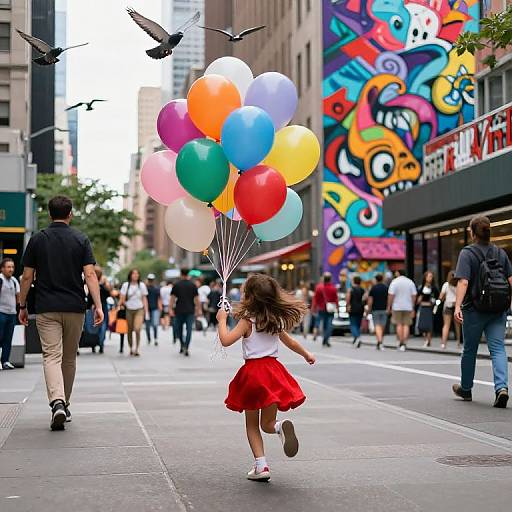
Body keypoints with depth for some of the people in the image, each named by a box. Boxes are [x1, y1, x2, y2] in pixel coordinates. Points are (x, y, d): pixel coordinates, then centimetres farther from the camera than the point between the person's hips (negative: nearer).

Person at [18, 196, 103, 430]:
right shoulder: (81, 240, 0)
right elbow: (90, 275, -9)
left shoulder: (37, 239, 1)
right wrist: (98, 305, -9)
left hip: (46, 309, -1)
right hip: (75, 308, 1)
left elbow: (27, 277, 2)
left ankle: (57, 402, -26)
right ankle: (65, 404, 25)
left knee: (51, 356, -6)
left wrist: (22, 306, 11)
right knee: (69, 358, 15)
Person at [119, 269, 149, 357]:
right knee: (129, 330, 5)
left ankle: (137, 348, -6)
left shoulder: (142, 285, 5)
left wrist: (146, 311, 4)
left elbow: (144, 299, 8)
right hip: (128, 310, 1)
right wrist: (120, 306, -13)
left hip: (139, 310, -1)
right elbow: (122, 298, 2)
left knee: (137, 329, -17)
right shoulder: (125, 285, 2)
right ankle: (131, 348, 19)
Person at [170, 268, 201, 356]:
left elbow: (172, 298, -3)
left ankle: (182, 344, 5)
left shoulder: (176, 285, 0)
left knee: (178, 328, 15)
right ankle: (186, 348, -9)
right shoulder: (193, 285, 3)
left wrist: (171, 309, 1)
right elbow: (196, 299, 2)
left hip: (179, 310, 0)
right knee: (189, 330, 0)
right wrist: (199, 310, 8)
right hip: (190, 311, 0)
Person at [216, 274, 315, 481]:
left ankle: (260, 466, 3)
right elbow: (291, 343, 21)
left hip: (252, 373, -4)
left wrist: (222, 320, -1)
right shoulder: (276, 321, 7)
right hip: (273, 370, 4)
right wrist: (306, 354, 38)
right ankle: (281, 426, -24)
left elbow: (225, 340, -18)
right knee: (267, 424, 11)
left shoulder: (247, 321, -9)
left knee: (252, 425, 12)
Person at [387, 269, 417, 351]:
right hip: (408, 307, 2)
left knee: (399, 324, 7)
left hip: (397, 307, -2)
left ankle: (400, 343, 7)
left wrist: (389, 306, -3)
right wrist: (413, 308, 10)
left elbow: (391, 295, -10)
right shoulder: (410, 282, 4)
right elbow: (414, 296, 3)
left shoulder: (394, 282, -4)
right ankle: (404, 343, -5)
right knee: (406, 325, 3)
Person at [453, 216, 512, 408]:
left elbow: (463, 282, -18)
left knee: (469, 349, 13)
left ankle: (465, 389, 28)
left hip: (475, 309, -3)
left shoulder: (467, 253, -7)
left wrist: (457, 306, -23)